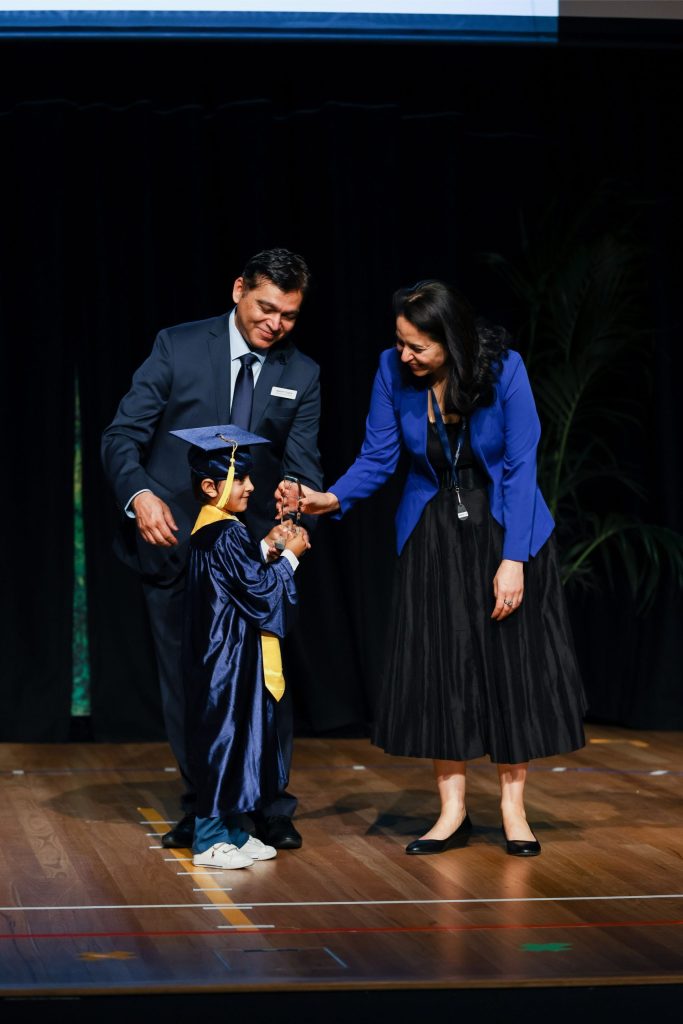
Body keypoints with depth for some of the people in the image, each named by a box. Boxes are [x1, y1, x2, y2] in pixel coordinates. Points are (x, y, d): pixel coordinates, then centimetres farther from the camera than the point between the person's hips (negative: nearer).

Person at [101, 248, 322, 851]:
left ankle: (270, 809, 11)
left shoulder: (302, 376, 3)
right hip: (174, 543, -1)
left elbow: (303, 466, -2)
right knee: (186, 685, 8)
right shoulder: (179, 348, -4)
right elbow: (123, 434, -6)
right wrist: (140, 493, -25)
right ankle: (202, 811, 21)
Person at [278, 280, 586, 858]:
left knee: (512, 662, -2)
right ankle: (452, 809, 6)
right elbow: (378, 458, -6)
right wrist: (331, 499, -25)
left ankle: (513, 808, 8)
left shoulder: (503, 369, -19)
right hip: (431, 532, 2)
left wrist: (513, 559, -18)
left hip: (505, 527, -2)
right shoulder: (394, 371, -13)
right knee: (437, 663, -3)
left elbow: (521, 465, -15)